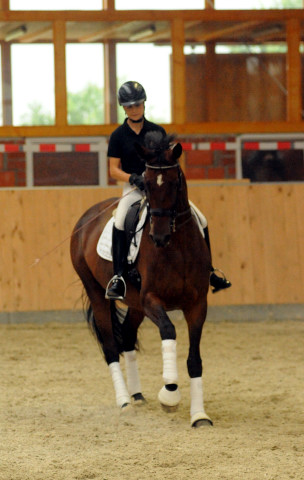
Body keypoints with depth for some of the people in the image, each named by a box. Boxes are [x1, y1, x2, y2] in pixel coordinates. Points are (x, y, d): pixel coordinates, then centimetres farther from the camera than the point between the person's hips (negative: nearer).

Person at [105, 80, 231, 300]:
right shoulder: (119, 136, 2)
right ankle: (118, 277, -30)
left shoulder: (157, 131, 8)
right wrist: (134, 178, -18)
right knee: (120, 222, -32)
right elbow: (114, 169, -1)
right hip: (134, 189, -2)